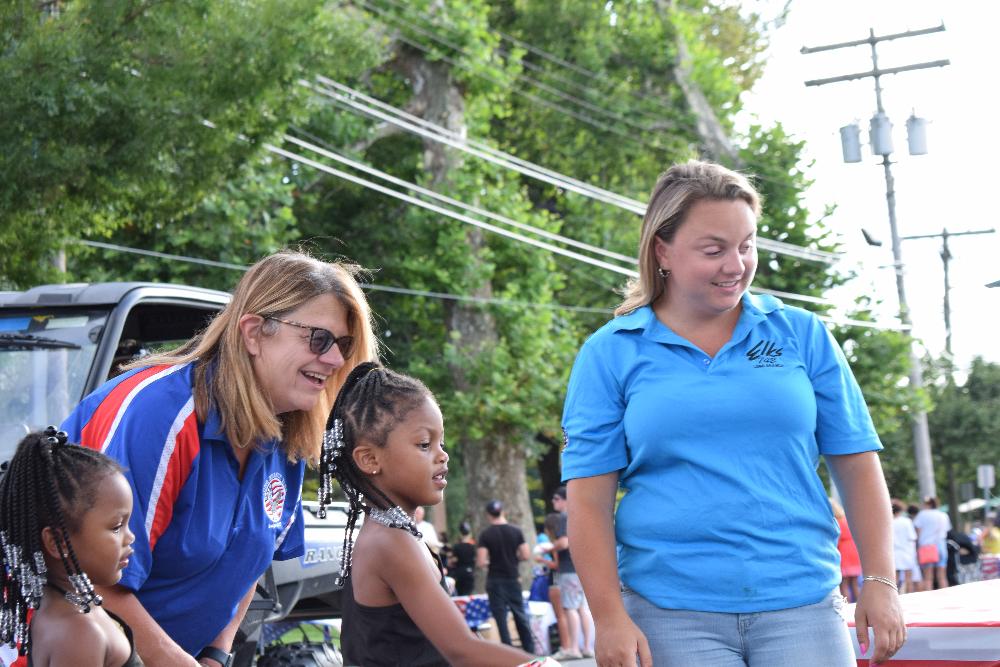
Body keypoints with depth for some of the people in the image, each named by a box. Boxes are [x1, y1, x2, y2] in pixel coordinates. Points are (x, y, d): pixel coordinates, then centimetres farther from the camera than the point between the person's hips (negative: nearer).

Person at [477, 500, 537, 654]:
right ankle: (530, 650, 17)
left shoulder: (485, 534, -8)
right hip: (513, 579, 3)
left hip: (495, 581, -3)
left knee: (501, 618, 0)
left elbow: (480, 562, -13)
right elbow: (526, 555, -4)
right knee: (521, 616, 13)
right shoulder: (516, 531, -1)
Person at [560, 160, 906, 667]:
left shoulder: (801, 335, 9)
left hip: (801, 606, 1)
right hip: (672, 616, -1)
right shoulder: (609, 355, 4)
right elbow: (589, 499, 0)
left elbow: (856, 464, 9)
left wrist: (879, 582, 3)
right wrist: (609, 619, -7)